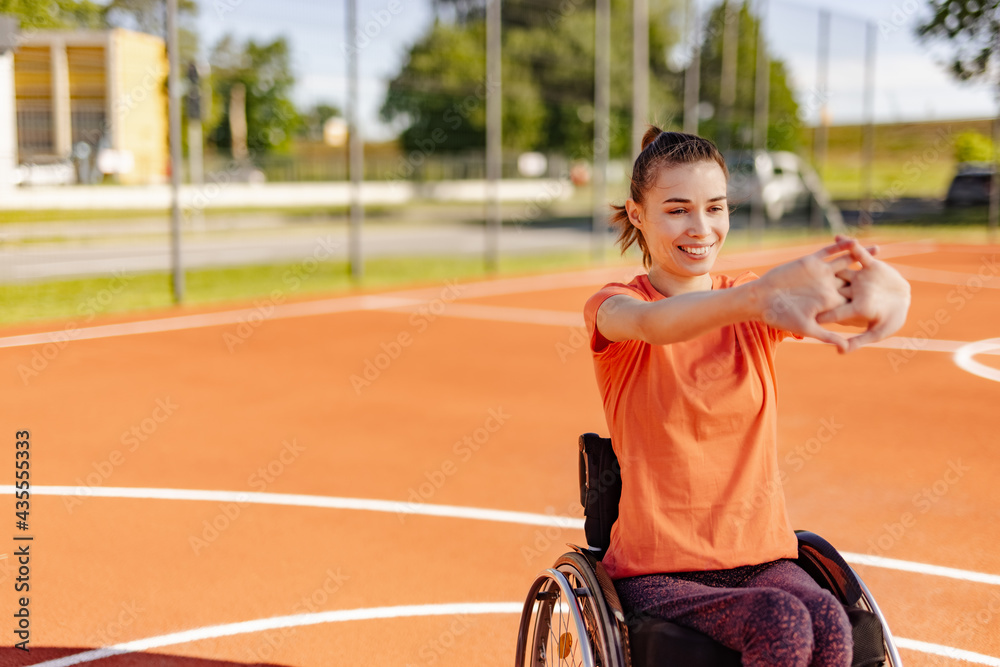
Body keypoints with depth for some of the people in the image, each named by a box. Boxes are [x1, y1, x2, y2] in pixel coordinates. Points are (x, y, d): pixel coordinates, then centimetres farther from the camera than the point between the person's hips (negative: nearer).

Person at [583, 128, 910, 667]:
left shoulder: (754, 307, 6)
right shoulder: (613, 308, -3)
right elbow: (652, 324, -31)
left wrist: (880, 288, -42)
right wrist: (765, 294, -51)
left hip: (762, 558, 3)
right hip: (657, 573, -3)